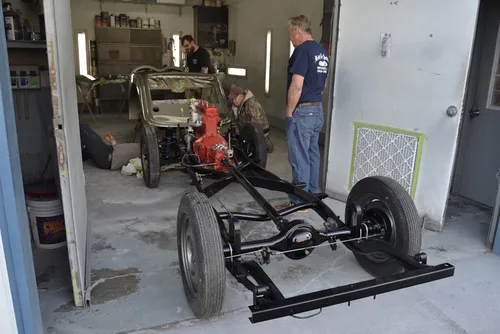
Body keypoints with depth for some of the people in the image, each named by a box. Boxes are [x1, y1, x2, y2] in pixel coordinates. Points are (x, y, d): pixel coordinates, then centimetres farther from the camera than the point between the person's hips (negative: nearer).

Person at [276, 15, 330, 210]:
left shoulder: (302, 50, -15)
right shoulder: (322, 52, 13)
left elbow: (297, 86, -20)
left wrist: (289, 112, -12)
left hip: (302, 111, -9)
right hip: (318, 109, 9)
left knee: (299, 158, -3)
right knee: (312, 154, 15)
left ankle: (299, 201, 5)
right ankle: (311, 195, 25)